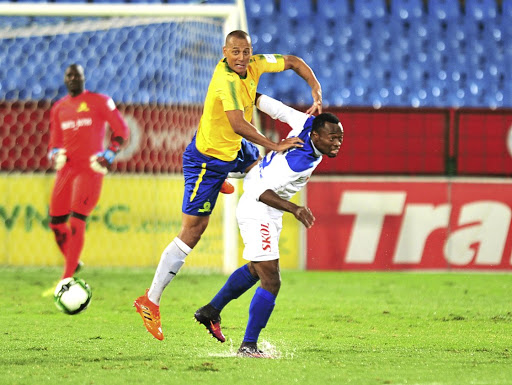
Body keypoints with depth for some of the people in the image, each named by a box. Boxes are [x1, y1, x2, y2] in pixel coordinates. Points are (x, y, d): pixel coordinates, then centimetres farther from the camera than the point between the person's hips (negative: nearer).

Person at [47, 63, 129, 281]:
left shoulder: (99, 102, 0)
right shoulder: (59, 108, 14)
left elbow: (122, 131, 0)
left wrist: (109, 155, -12)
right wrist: (55, 155, -3)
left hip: (90, 168, -6)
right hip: (67, 168, 6)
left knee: (76, 222, -15)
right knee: (56, 222, 5)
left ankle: (66, 281, -16)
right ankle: (72, 263, 31)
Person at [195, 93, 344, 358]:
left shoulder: (308, 124, -10)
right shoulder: (300, 161, -32)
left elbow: (274, 107, 1)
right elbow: (260, 191, -34)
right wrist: (294, 209, -43)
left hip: (266, 215, 11)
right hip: (258, 214, -11)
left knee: (256, 269, 28)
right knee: (270, 282, -13)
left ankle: (211, 310, 40)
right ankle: (248, 345, -8)